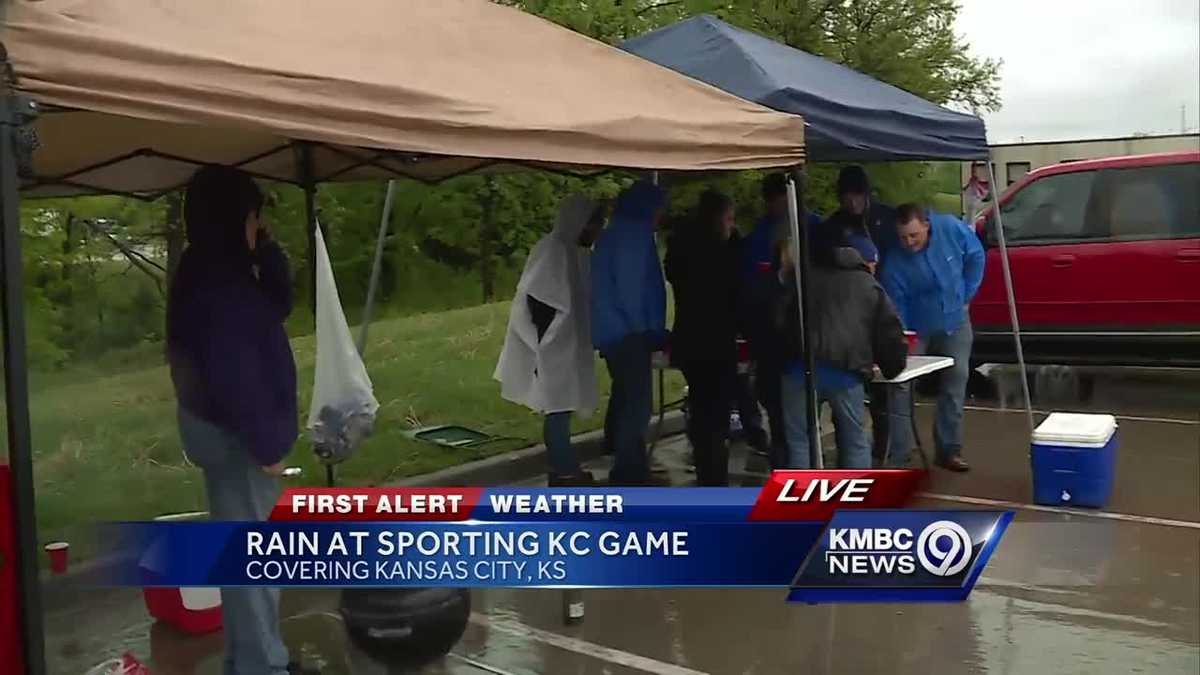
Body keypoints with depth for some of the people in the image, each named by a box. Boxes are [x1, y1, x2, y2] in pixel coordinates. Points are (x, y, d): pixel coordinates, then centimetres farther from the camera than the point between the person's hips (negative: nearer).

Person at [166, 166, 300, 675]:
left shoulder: (220, 270, 6)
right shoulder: (213, 282, -24)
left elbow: (277, 307, 14)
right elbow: (232, 372, -26)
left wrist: (265, 249, 1)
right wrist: (265, 443, -21)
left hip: (228, 427, 10)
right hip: (231, 435, -10)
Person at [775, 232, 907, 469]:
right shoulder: (870, 286, 21)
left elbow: (779, 319, 16)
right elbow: (890, 332, 18)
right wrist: (891, 368, 31)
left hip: (801, 368, 0)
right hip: (847, 373, 0)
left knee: (798, 440, 8)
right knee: (855, 442, 15)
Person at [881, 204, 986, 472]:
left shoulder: (951, 228, -22)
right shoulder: (895, 262, -27)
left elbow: (975, 256, -3)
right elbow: (896, 307, -21)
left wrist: (966, 295, -4)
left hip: (955, 321, 2)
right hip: (916, 328, -2)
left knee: (955, 383, 4)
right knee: (901, 386, -9)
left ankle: (949, 450, 14)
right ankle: (894, 457, -3)